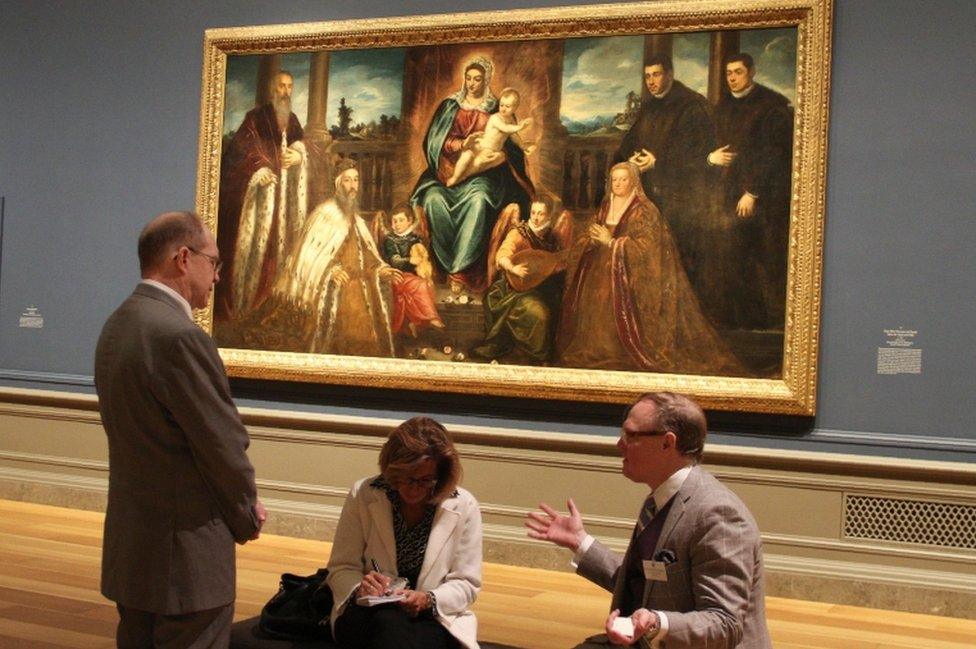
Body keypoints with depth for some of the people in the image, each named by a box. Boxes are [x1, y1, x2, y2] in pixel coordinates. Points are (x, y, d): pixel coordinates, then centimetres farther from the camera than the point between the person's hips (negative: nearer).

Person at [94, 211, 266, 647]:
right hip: (184, 554, -9)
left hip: (130, 543, 9)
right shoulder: (180, 336, -23)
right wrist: (247, 514, 1)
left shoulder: (117, 325, 7)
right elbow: (223, 444, -18)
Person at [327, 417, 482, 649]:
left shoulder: (464, 507, -1)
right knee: (389, 620, -37)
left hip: (432, 619, 0)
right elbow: (341, 568, 2)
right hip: (367, 616, 1)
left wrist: (428, 600, -19)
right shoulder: (362, 496, -1)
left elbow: (467, 584, 2)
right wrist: (359, 588, -22)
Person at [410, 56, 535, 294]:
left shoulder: (496, 109, 11)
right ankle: (451, 262, -24)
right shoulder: (450, 106, 13)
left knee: (478, 201, -37)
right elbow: (437, 140, 3)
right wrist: (462, 144, -16)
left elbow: (508, 145, 9)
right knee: (433, 200, -32)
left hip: (481, 172, -1)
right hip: (449, 170, 2)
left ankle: (458, 271, -38)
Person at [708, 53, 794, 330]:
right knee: (738, 258, 2)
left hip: (765, 194, -6)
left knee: (771, 257, -6)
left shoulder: (772, 105, -5)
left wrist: (753, 192, -14)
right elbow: (716, 142, 25)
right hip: (733, 193, 6)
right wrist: (711, 156, 1)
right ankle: (745, 318, 8)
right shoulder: (724, 107, 16)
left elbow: (773, 153, -10)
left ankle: (779, 317, 1)